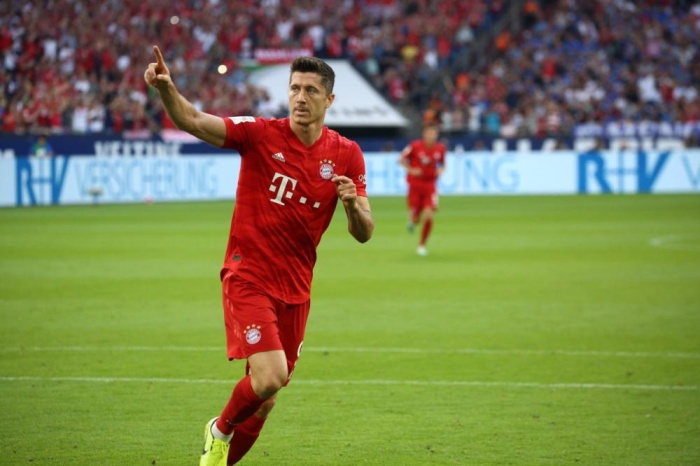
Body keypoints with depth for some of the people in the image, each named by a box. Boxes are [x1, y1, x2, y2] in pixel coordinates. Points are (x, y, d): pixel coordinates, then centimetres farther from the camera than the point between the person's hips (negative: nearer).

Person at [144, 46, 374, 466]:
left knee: (265, 399, 8)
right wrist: (165, 88, -40)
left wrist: (353, 204, -20)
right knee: (270, 377, -21)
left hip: (295, 288, 4)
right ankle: (220, 430, 10)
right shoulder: (261, 134, -8)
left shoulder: (347, 155, 1)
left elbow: (364, 233, 3)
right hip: (249, 277, -4)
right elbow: (193, 122, -20)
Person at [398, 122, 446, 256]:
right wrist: (410, 169, -13)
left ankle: (422, 245, 5)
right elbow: (401, 159, 1)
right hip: (415, 184, -1)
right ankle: (412, 220, 40)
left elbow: (442, 164, 16)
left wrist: (440, 171, -6)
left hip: (430, 186, 1)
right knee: (415, 218, -2)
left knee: (428, 216, -14)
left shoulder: (440, 148, -1)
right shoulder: (415, 146, -9)